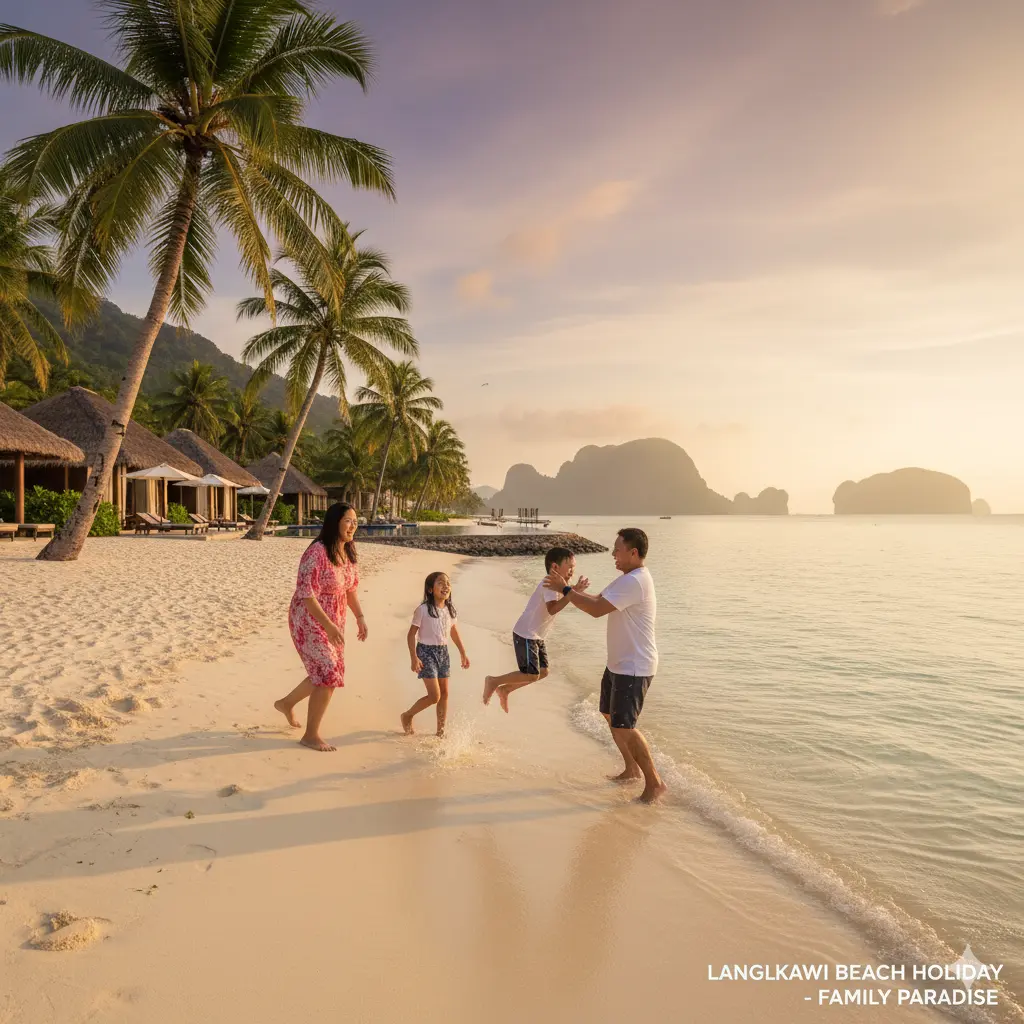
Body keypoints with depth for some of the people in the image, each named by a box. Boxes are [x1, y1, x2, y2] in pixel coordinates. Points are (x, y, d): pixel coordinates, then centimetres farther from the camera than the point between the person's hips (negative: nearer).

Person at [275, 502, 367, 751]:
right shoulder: (317, 552, -23)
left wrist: (360, 616, 6)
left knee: (329, 674, 16)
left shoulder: (348, 552, 1)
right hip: (309, 621, -8)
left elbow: (351, 587, 14)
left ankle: (286, 703, 41)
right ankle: (311, 735, 6)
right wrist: (329, 625, -31)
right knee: (328, 674, -10)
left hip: (333, 621, 8)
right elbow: (306, 593, -26)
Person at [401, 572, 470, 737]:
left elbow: (454, 633, 15)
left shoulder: (450, 610, 3)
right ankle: (407, 716, 16)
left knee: (444, 694, 10)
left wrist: (463, 653, 16)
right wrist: (413, 657, -18)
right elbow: (412, 633, -12)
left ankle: (441, 730, 23)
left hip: (443, 652, 6)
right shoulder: (423, 609, -15)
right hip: (426, 651, -6)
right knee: (434, 696, -8)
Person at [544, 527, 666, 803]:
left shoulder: (634, 582, -24)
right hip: (618, 664, 11)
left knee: (623, 726, -9)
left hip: (634, 668, -11)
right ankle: (632, 769, 36)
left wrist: (565, 589, -19)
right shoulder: (628, 579, 11)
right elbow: (598, 600, 15)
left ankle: (655, 783, 5)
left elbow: (597, 610, -28)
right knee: (610, 716, 21)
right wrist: (567, 589, 4)